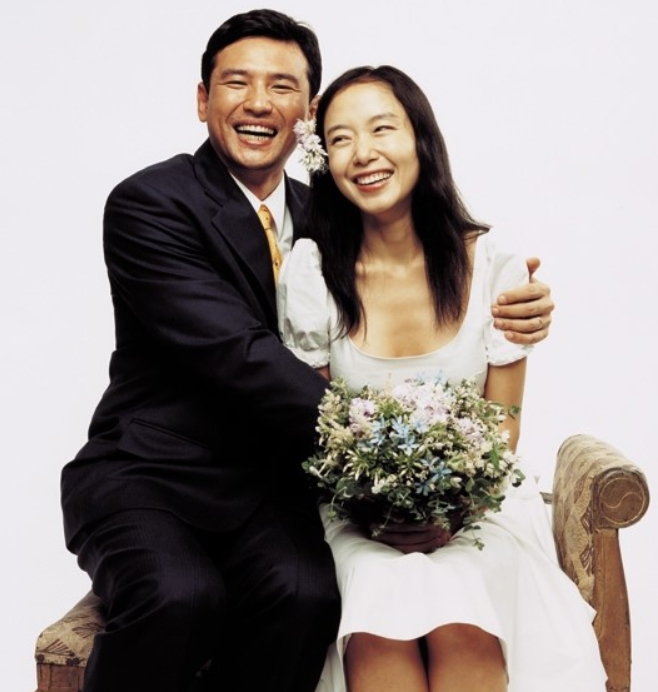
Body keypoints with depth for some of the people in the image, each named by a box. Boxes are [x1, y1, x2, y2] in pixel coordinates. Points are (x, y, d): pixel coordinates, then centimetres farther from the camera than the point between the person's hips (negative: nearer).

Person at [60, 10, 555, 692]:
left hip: (265, 481, 4)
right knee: (179, 596, -34)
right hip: (148, 474, -4)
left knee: (305, 592, -27)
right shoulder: (147, 204, -9)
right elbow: (238, 355, -21)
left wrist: (508, 310, -8)